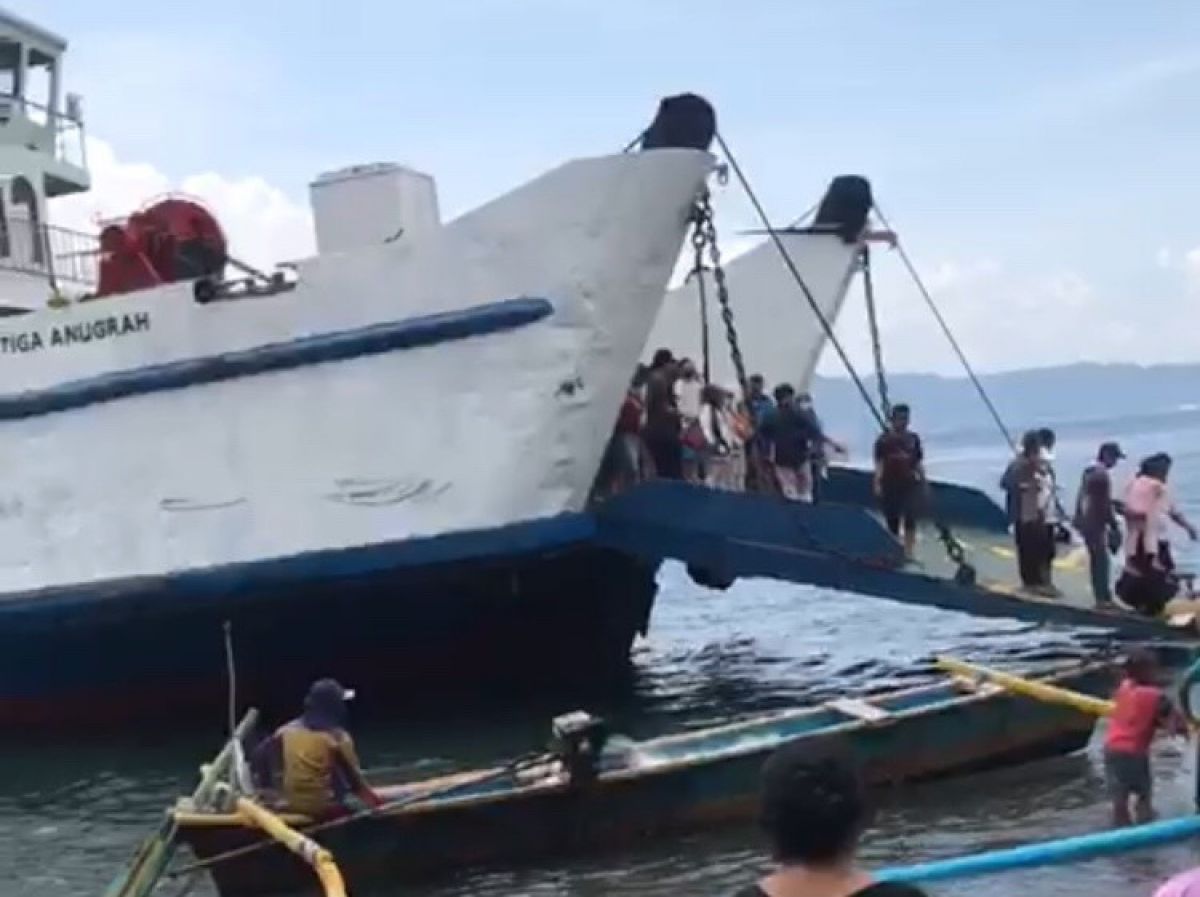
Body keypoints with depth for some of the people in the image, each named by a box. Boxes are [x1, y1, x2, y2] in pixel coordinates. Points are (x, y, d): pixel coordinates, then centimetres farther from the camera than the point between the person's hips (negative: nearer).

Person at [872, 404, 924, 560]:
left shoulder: (914, 439, 7)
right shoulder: (884, 439, 0)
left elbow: (919, 463, 11)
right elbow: (879, 463, -3)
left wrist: (923, 481, 9)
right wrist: (877, 483, -11)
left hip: (910, 485, 1)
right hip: (890, 485, -1)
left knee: (910, 518, -13)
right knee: (892, 520, 6)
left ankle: (909, 553, -12)